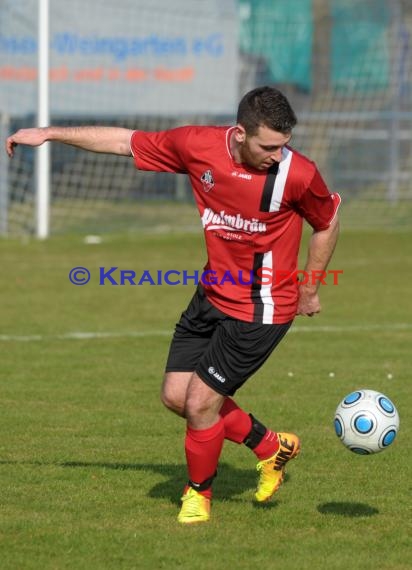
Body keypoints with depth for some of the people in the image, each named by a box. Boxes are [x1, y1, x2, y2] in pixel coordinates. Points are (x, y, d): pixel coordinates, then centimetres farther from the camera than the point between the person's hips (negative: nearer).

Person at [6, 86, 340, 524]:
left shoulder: (297, 174, -21)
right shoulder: (198, 145, -11)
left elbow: (327, 224, -1)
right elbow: (125, 142, 2)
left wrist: (310, 291, 6)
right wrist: (50, 134, 6)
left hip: (259, 311, -6)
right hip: (212, 294, 6)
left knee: (200, 403, -5)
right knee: (175, 396, 10)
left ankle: (198, 494, 22)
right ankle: (270, 447, 28)